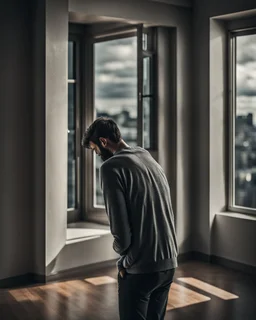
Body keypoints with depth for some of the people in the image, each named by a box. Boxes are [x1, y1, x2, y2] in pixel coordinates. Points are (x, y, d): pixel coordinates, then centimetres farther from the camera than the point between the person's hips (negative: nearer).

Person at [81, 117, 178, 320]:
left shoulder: (112, 166, -11)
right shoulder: (152, 162, 13)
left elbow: (121, 230, -15)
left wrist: (121, 250, 4)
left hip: (139, 268, -7)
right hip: (168, 263, 7)